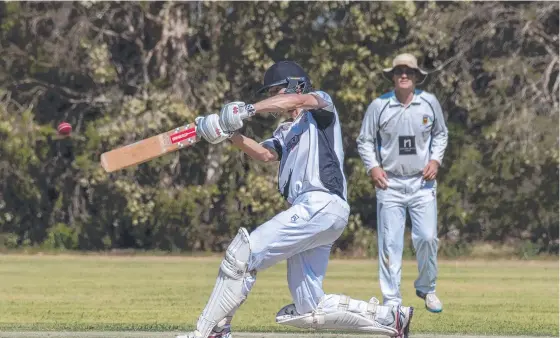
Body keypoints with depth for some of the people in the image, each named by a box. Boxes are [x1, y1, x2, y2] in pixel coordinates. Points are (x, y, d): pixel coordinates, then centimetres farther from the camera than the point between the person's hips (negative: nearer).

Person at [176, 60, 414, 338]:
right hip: (310, 211, 10)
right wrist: (231, 134, -4)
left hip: (321, 203, -10)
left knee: (243, 253, -14)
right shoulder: (286, 133, 32)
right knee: (308, 310, 4)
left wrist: (249, 109, -22)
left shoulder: (322, 104, 10)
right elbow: (263, 153, 12)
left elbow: (298, 100, -14)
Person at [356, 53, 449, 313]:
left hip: (422, 182, 1)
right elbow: (364, 141, 6)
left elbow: (440, 134, 16)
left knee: (427, 238, -6)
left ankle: (426, 288, 18)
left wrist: (436, 159, 1)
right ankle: (391, 301, 3)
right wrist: (373, 167, -8)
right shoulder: (379, 106, -3)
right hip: (390, 183, -1)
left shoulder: (429, 103, 2)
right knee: (390, 243, -3)